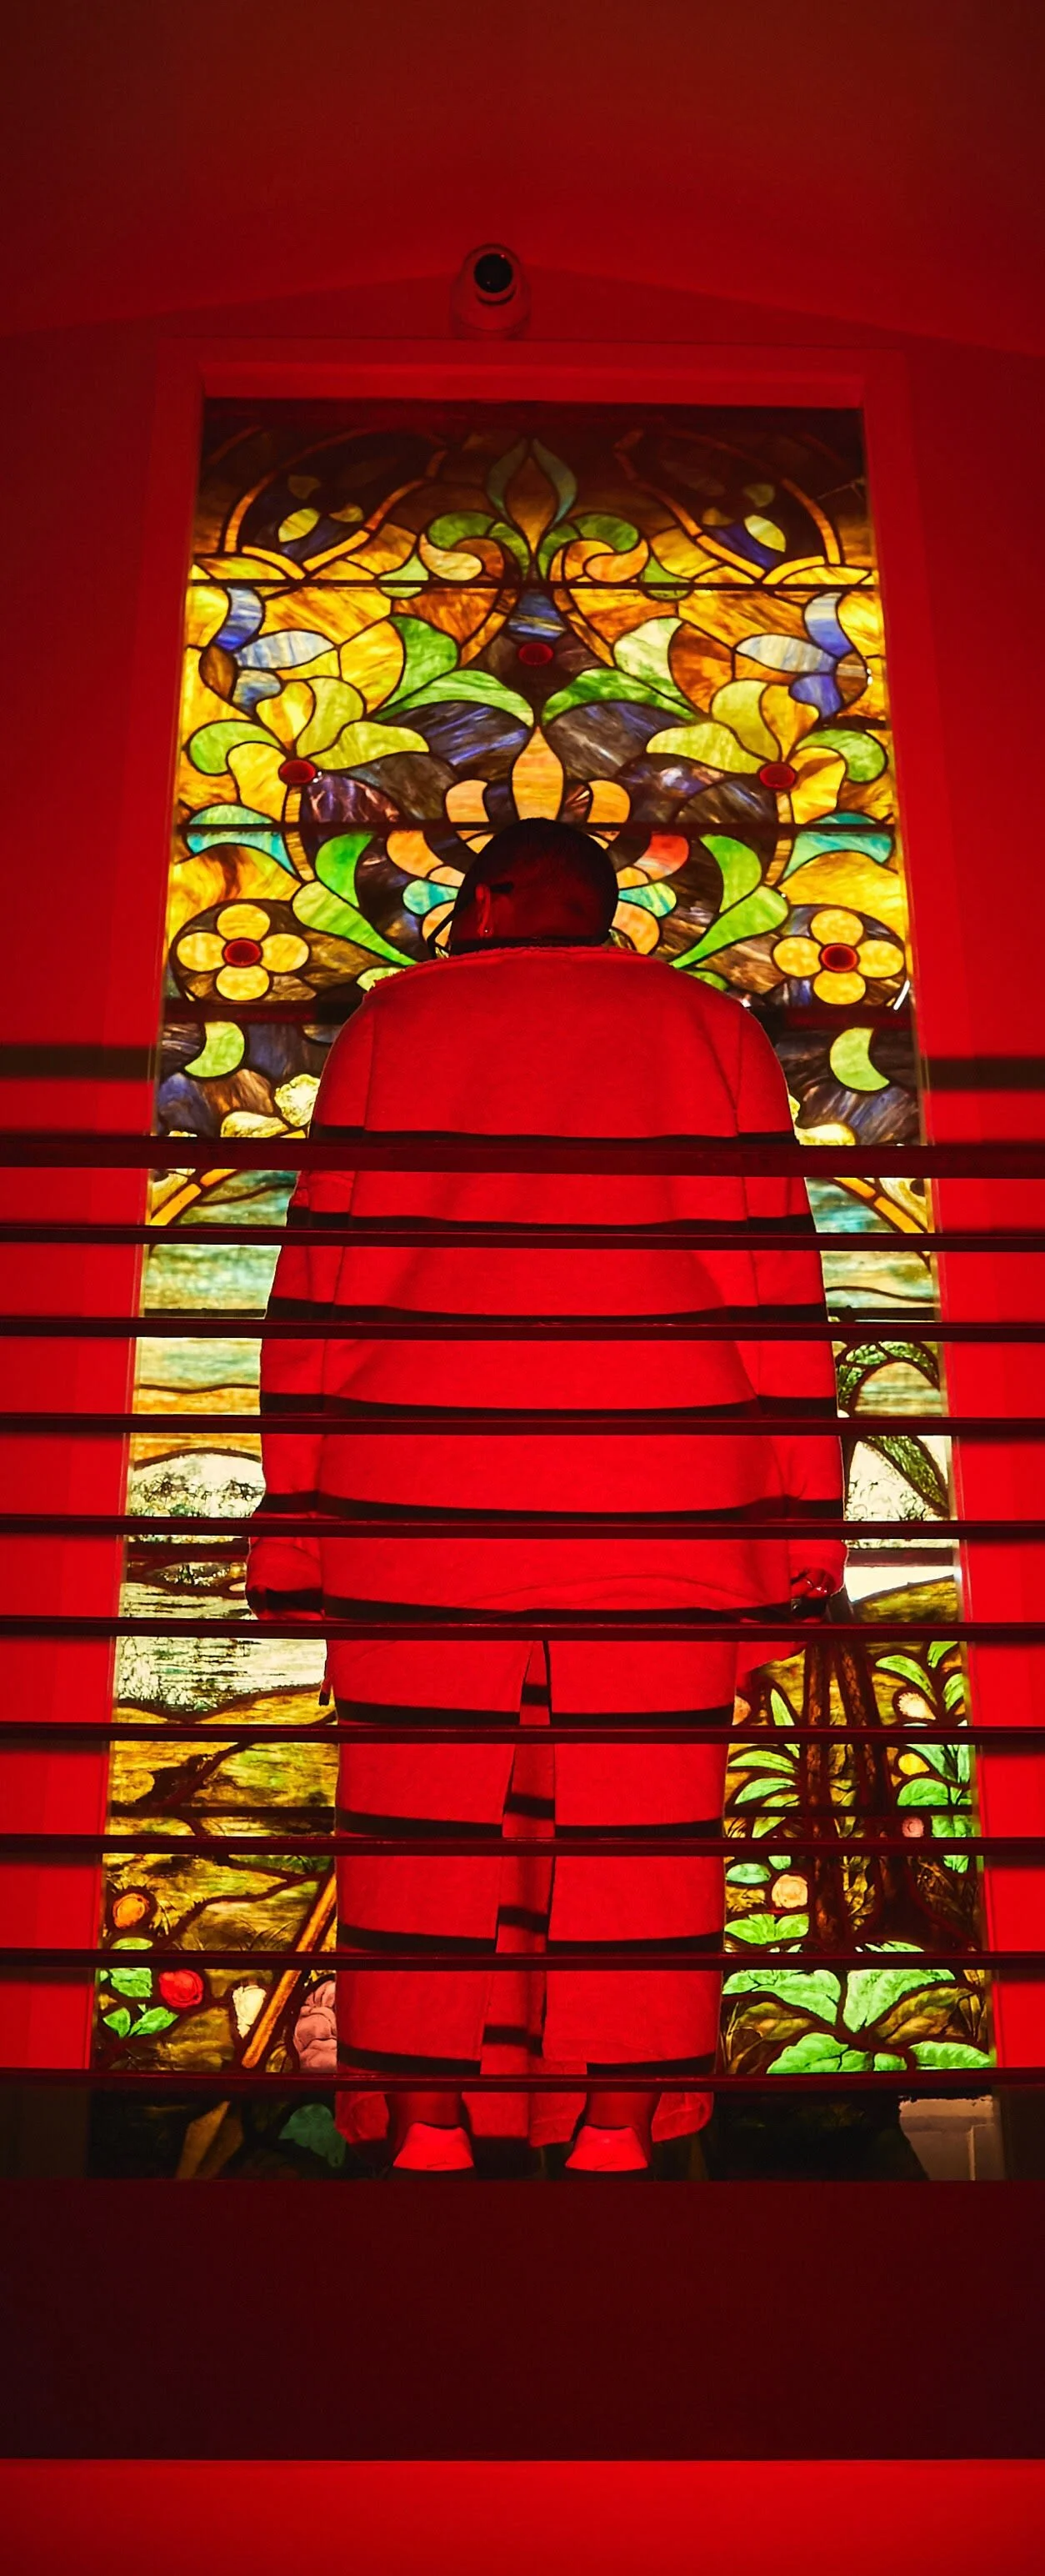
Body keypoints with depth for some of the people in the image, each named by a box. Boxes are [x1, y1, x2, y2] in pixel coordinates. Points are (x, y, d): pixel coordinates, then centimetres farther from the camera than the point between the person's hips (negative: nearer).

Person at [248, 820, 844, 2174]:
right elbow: (779, 1285, 5)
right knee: (636, 1839, 7)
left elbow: (320, 1283, 4)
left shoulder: (390, 1024, 9)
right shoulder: (710, 1026, 11)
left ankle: (429, 2127, 14)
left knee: (424, 1838, 8)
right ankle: (617, 2125, 13)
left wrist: (291, 1518, 7)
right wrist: (803, 1525, 6)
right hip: (661, 1507, 1)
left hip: (420, 1503, 0)